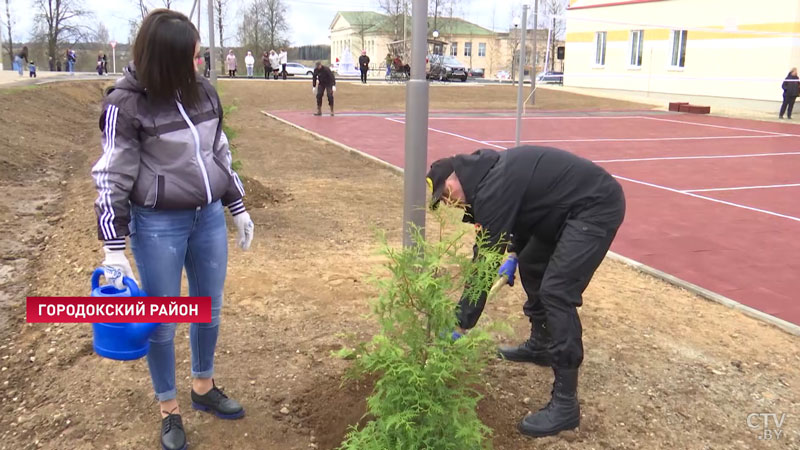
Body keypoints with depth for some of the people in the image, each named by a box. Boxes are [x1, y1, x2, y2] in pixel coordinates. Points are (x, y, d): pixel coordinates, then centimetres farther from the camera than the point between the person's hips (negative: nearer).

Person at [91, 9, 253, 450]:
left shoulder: (203, 90, 1)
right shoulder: (126, 104, -15)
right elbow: (112, 179, -12)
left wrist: (238, 209, 15)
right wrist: (114, 250, -14)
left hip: (209, 216, 6)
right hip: (158, 225, -5)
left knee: (209, 309, 17)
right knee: (162, 322, 9)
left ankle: (204, 388, 40)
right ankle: (168, 410, 29)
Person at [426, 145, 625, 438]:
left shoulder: (492, 189, -21)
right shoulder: (491, 172, 8)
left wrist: (460, 326, -16)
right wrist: (514, 255, 14)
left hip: (596, 207, -11)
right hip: (574, 206, 11)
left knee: (557, 292, -16)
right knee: (531, 265, 21)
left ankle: (565, 404, -12)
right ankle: (541, 345, 38)